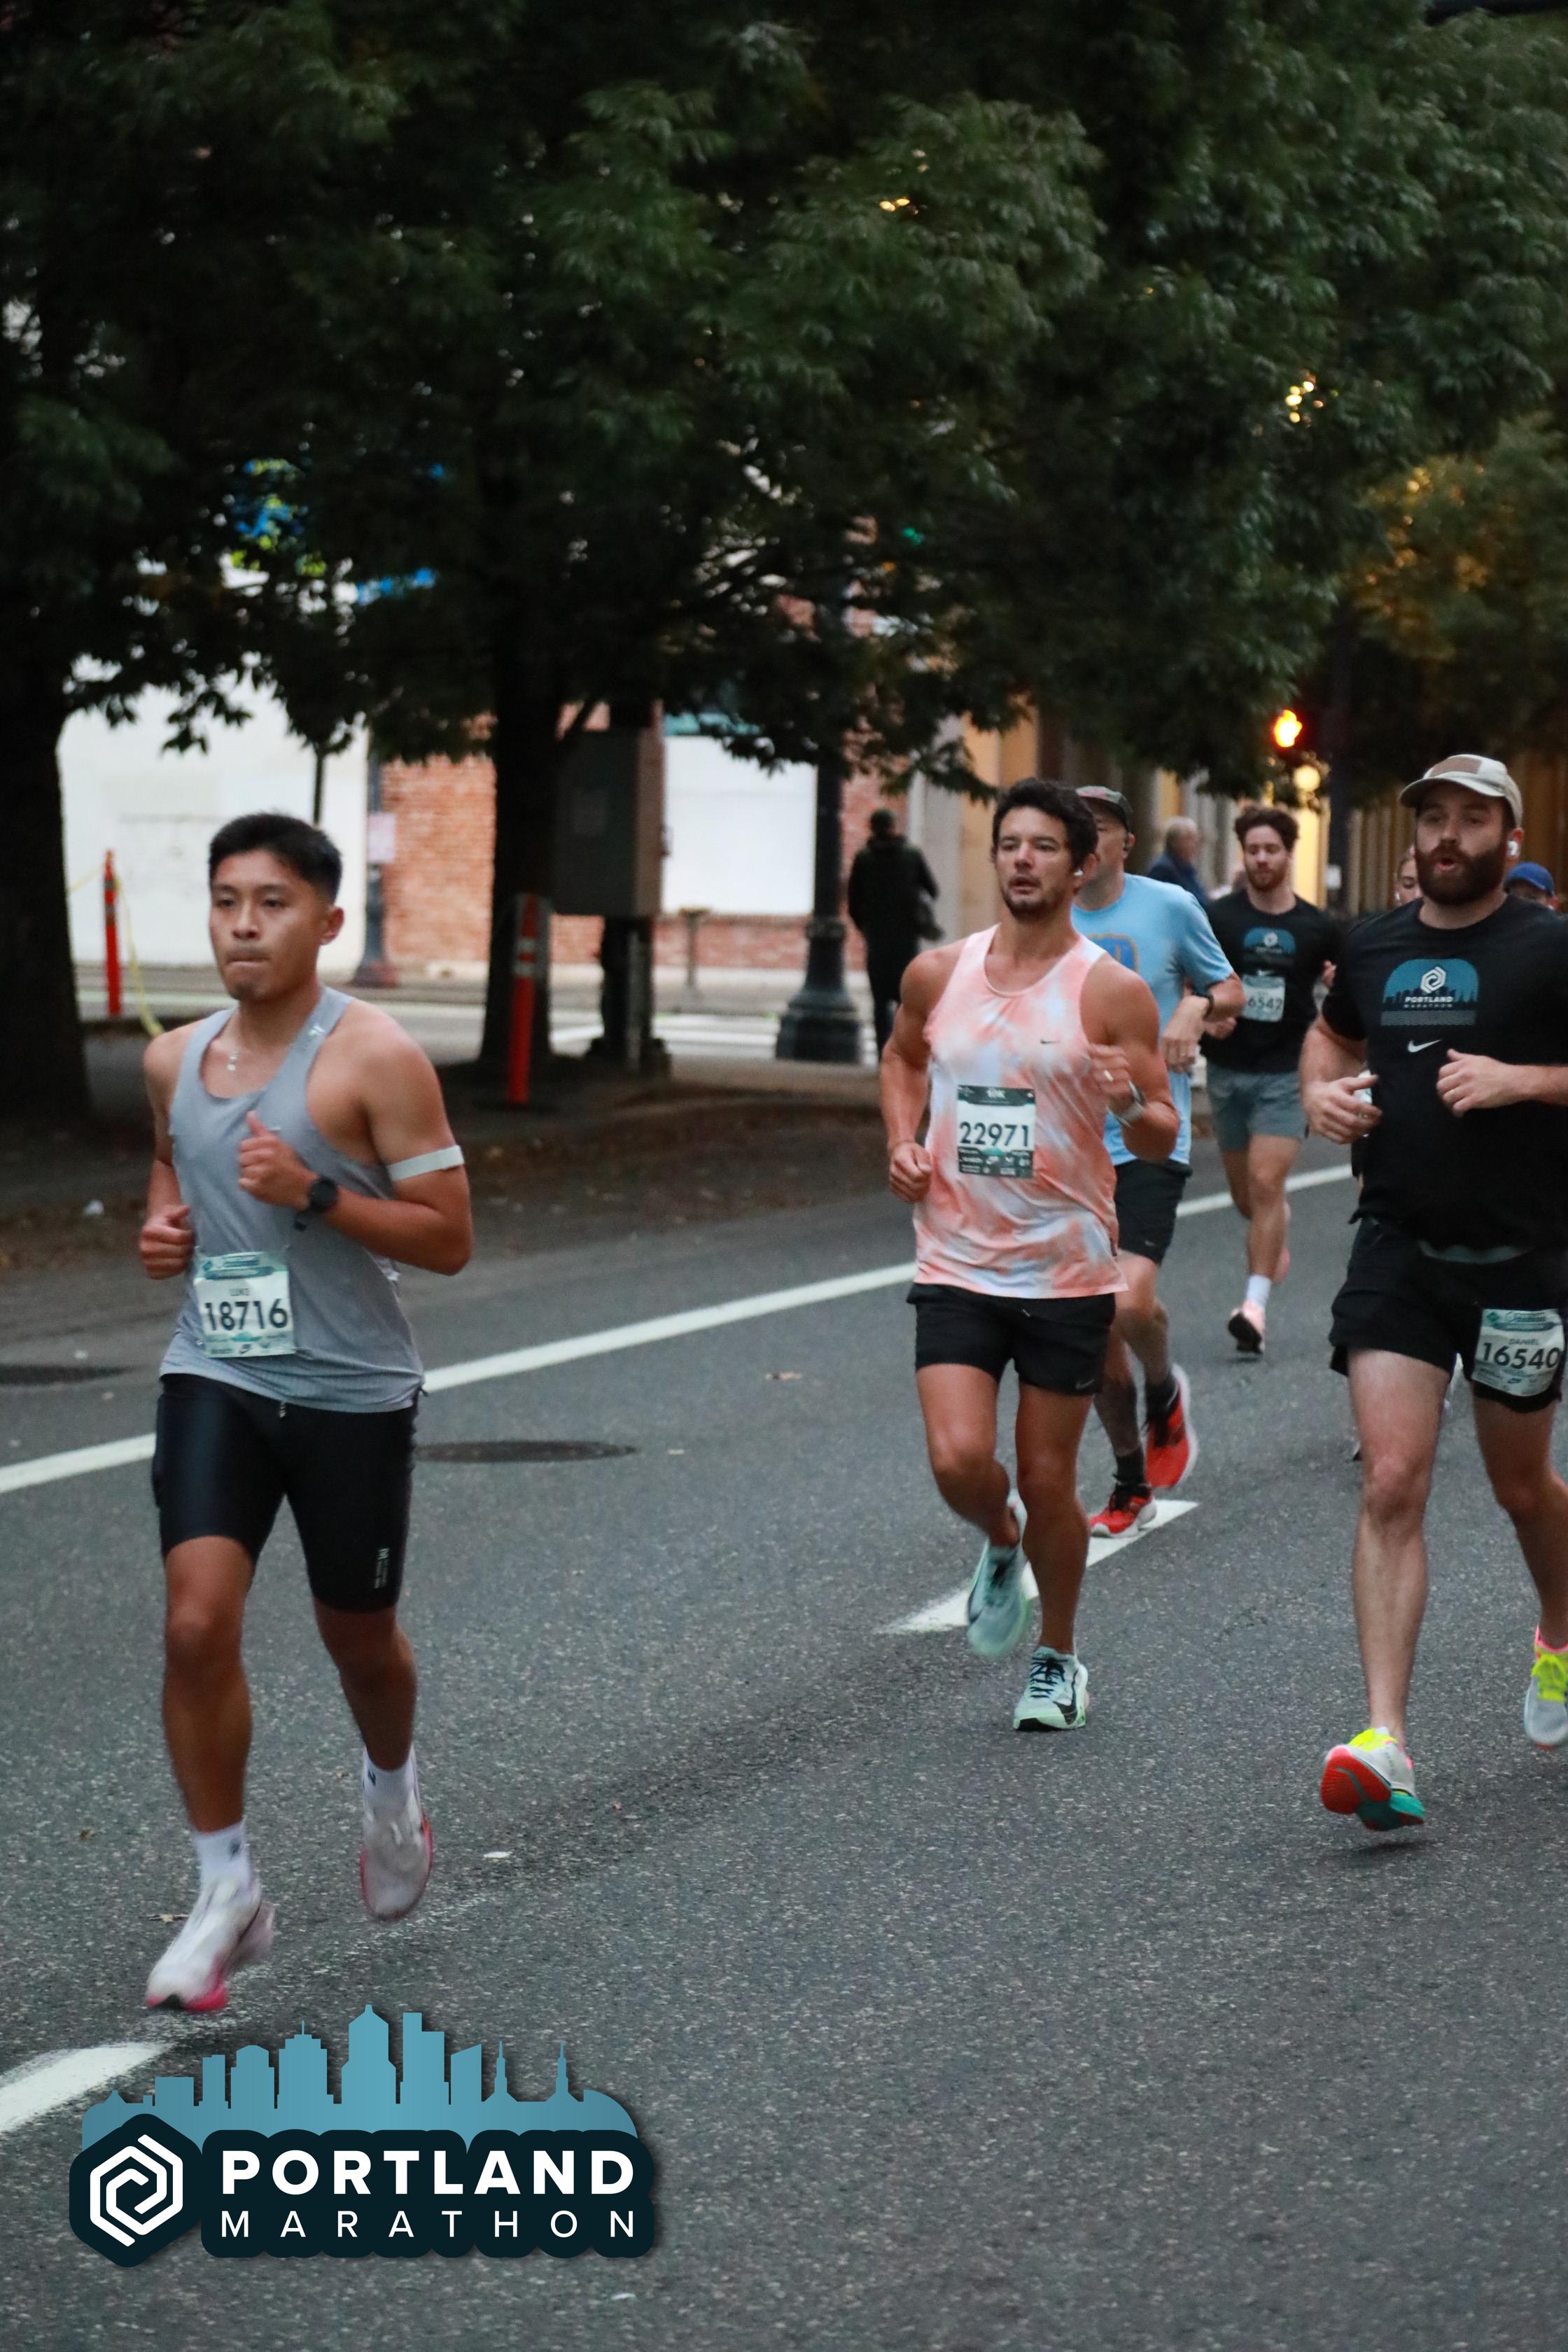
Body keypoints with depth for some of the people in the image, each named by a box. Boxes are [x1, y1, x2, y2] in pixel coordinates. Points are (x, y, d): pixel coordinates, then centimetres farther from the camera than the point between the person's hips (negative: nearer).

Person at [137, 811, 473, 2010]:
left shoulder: (376, 1058, -12)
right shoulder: (175, 1059, 4)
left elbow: (450, 1238, -12)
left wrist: (315, 1195, -24)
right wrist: (163, 1225, 3)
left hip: (351, 1391, -3)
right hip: (216, 1378, 3)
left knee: (359, 1638, 13)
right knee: (197, 1625, -13)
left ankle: (392, 1787, 47)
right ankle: (229, 1893, 0)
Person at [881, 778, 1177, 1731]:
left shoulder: (1112, 992, -6)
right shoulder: (938, 974, 3)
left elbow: (1163, 1135, -4)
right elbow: (903, 1058, 24)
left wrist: (1133, 1106, -27)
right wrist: (902, 1142, 5)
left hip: (1067, 1270, -2)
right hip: (956, 1266, 2)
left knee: (1049, 1482, 5)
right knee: (959, 1463, -14)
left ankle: (1060, 1658, 28)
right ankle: (1000, 1541, 23)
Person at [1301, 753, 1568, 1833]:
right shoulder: (1374, 948, 9)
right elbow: (1333, 1033, 28)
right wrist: (1322, 1088, 8)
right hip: (1397, 1248, 3)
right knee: (1392, 1482, -11)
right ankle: (1388, 1745, -16)